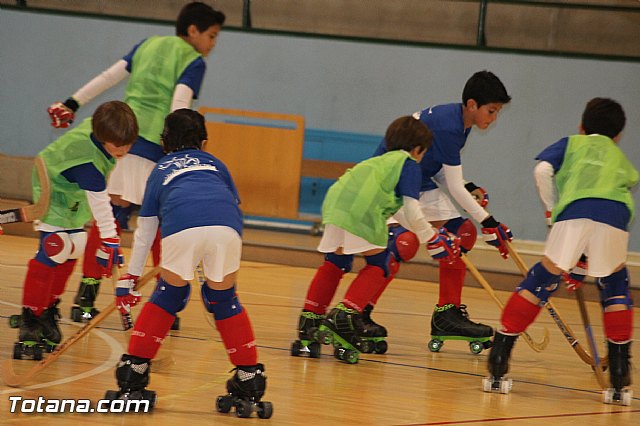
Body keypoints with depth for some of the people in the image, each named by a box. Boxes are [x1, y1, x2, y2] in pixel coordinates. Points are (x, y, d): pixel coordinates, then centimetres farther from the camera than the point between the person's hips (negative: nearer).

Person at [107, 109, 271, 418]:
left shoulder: (161, 170, 35)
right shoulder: (214, 163, 37)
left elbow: (144, 231, 36)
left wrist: (131, 277, 43)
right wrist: (218, 262, 44)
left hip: (181, 229, -1)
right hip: (226, 227, 1)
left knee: (168, 297, 21)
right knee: (224, 299, 21)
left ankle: (133, 370, 20)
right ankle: (249, 378, 21)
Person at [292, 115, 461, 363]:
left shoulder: (380, 161, 37)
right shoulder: (409, 164, 15)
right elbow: (411, 209, 5)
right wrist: (431, 239, 15)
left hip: (334, 201, 7)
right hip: (361, 211, -7)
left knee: (335, 263, 22)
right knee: (379, 265, 9)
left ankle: (309, 321, 21)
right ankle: (345, 316, -6)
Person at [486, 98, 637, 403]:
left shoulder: (571, 144, 31)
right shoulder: (624, 161, 39)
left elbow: (543, 170, 11)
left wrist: (554, 211, 20)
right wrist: (584, 265, 37)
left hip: (574, 210, -2)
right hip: (616, 215, 2)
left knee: (541, 282, 13)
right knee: (615, 286, 23)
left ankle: (498, 356, 9)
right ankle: (620, 377, 17)